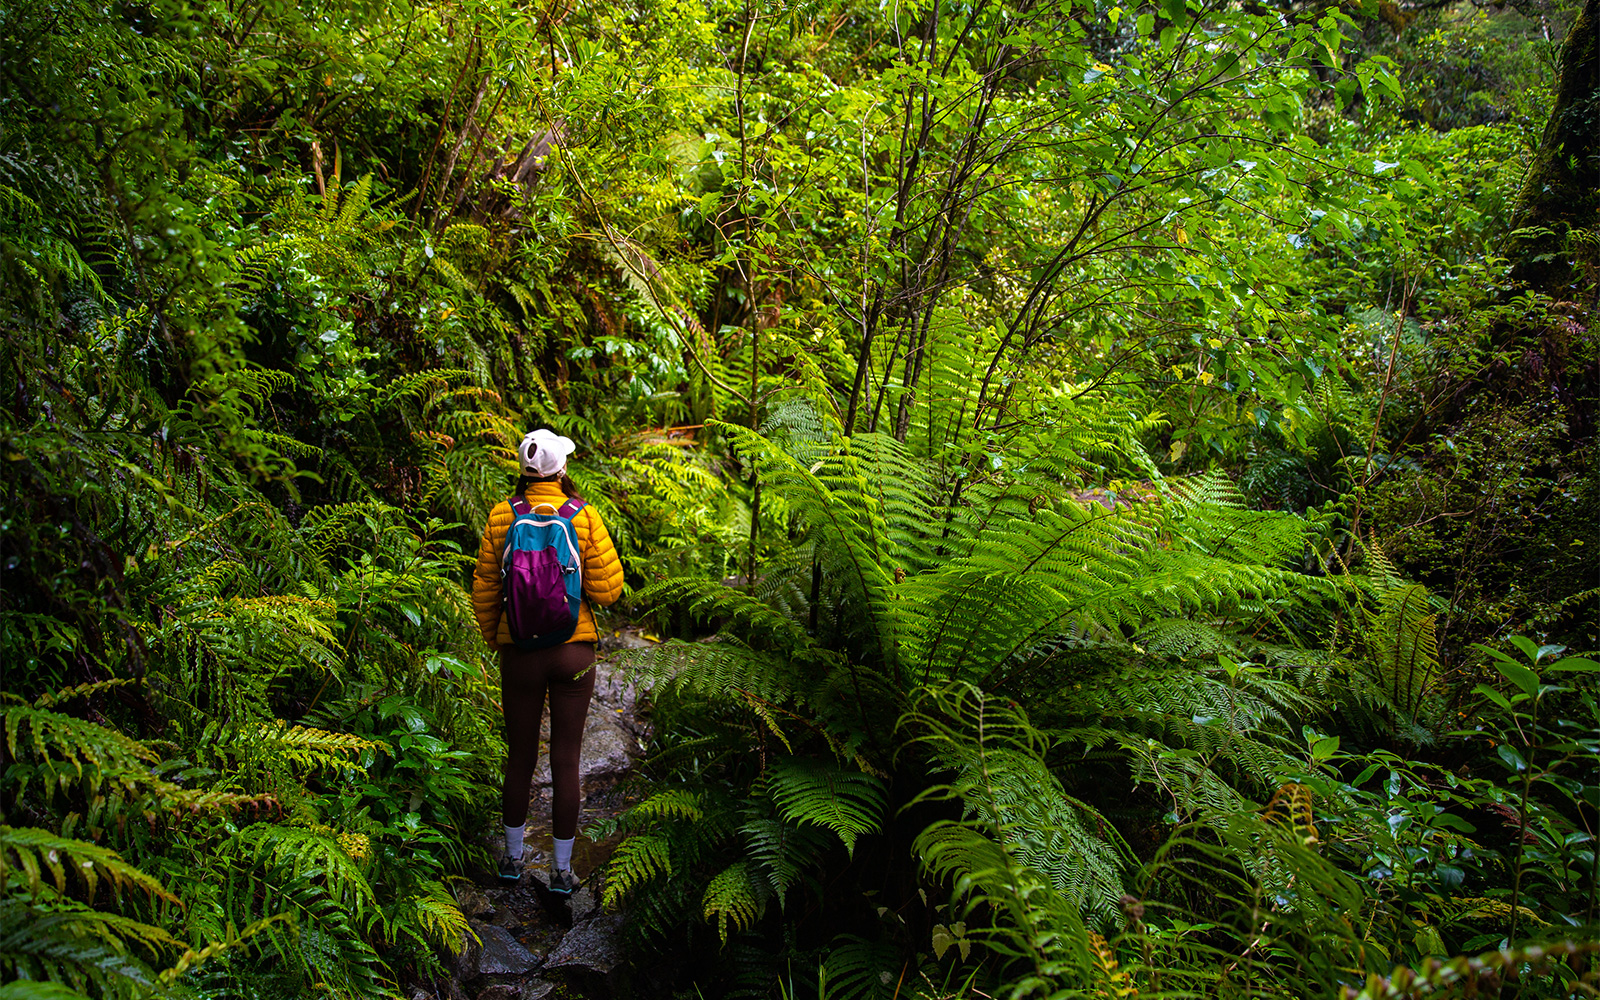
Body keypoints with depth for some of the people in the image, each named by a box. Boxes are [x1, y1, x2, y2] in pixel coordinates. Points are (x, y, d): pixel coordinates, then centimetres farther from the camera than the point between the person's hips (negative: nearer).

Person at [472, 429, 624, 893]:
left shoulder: (502, 517, -4)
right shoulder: (584, 518, -8)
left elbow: (484, 590, 1)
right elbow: (607, 589, -8)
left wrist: (494, 640, 16)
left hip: (520, 653, 1)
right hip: (574, 652, -1)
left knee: (519, 758, 16)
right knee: (565, 762, 7)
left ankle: (513, 858, 30)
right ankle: (562, 870, 16)